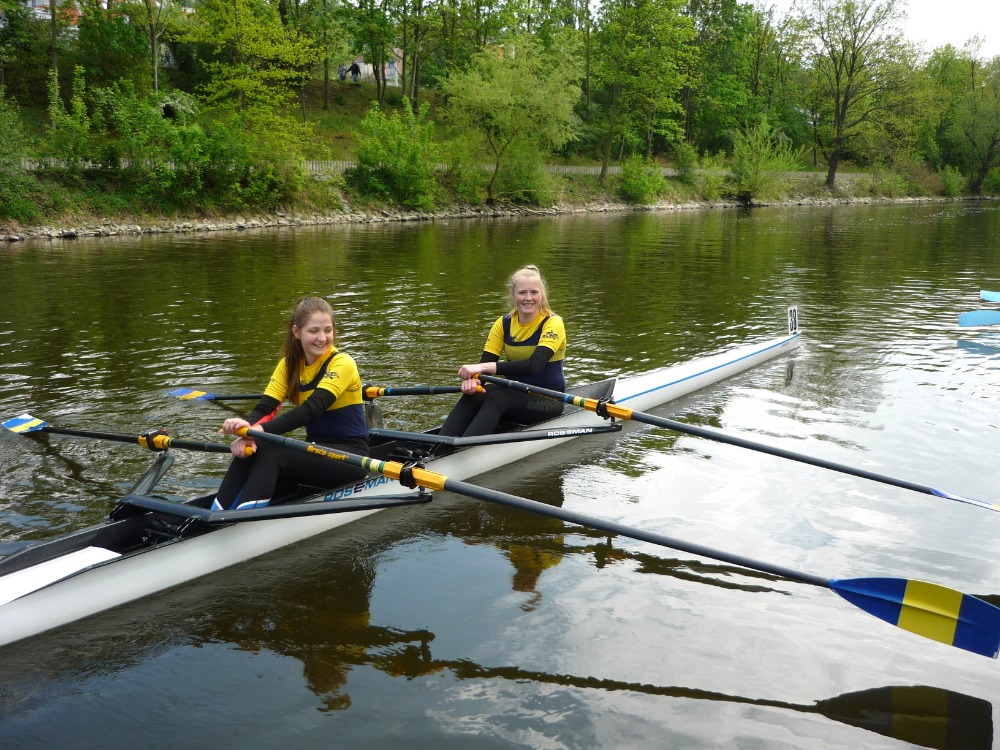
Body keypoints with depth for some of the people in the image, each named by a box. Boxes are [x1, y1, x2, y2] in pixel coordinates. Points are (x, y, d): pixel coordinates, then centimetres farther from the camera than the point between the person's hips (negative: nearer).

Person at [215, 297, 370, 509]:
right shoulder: (290, 364, 5)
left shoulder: (342, 363, -13)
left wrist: (261, 430, -41)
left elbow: (313, 407, -28)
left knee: (271, 456, -29)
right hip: (317, 451, 6)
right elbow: (265, 407, -8)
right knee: (249, 450, -22)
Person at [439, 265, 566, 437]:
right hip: (514, 393, 5)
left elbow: (534, 365, -28)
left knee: (498, 398, -33)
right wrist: (472, 378, -31)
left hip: (548, 399, -5)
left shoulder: (552, 323, -12)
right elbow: (486, 361, -6)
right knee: (473, 395, -25)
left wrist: (484, 367, -37)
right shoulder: (504, 323, 4)